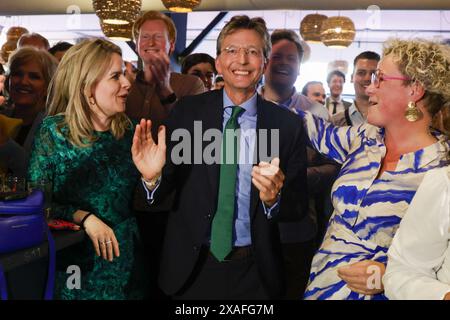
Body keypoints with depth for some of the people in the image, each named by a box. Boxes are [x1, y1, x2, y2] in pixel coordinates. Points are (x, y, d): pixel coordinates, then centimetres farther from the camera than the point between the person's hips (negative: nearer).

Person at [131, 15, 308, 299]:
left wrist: (275, 198, -25)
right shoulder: (188, 111, -5)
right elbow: (167, 188, -4)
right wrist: (154, 177, -26)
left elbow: (299, 207, -4)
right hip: (191, 267, 0)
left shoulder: (288, 125, -6)